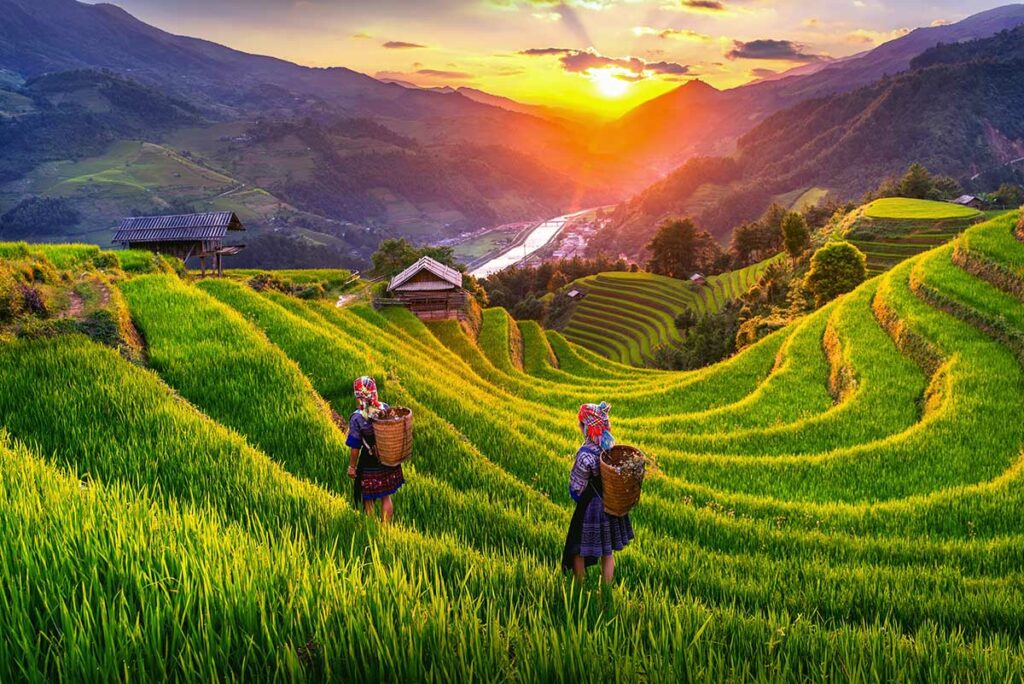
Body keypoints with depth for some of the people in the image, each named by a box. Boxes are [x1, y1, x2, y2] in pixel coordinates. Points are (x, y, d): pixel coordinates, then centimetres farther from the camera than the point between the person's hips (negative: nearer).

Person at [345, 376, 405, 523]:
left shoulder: (356, 419, -21)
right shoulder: (386, 409, -11)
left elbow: (355, 448, -14)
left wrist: (352, 467, -1)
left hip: (369, 463, -4)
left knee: (368, 499, 17)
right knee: (386, 497, 20)